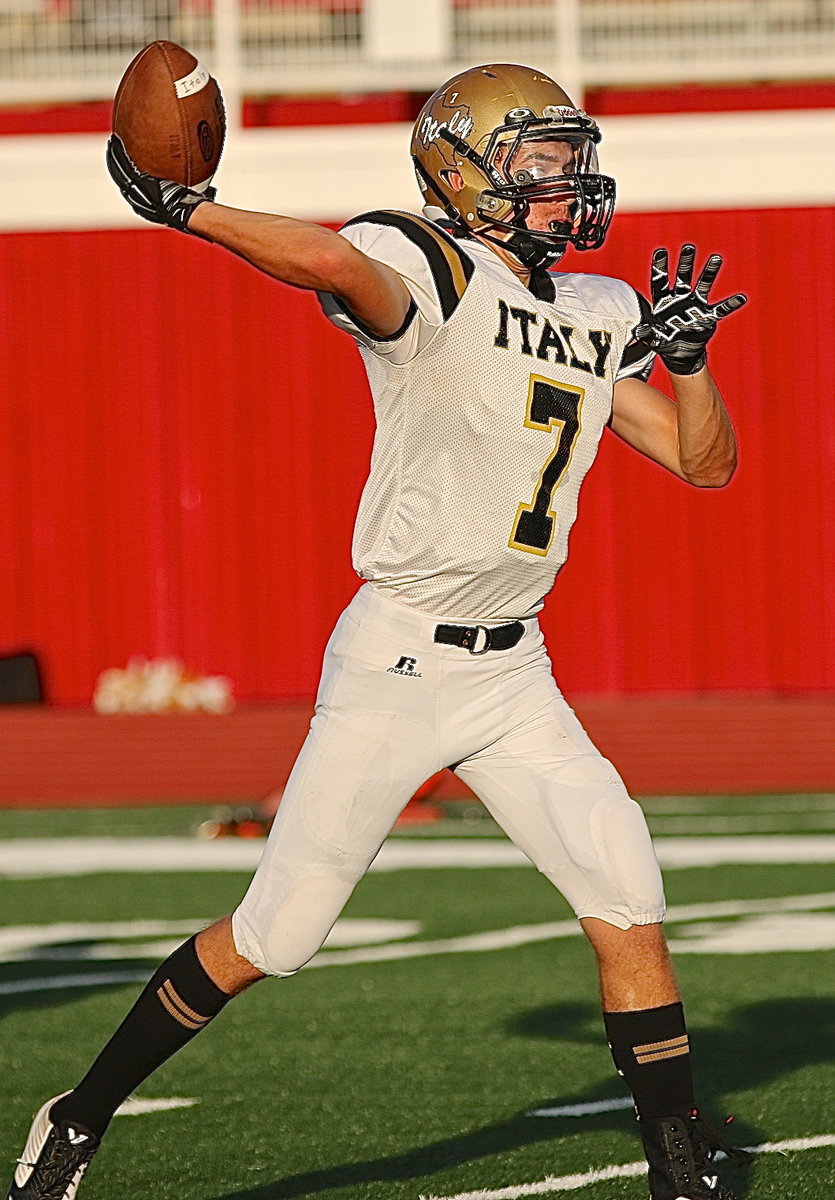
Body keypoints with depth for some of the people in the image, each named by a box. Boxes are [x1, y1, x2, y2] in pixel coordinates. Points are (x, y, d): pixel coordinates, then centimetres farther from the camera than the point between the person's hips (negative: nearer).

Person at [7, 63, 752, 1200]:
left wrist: (687, 355, -4)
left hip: (513, 671, 6)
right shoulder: (432, 276, -15)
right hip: (396, 664, -6)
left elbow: (706, 463, 12)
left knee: (630, 910, -4)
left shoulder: (597, 317, 9)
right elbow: (335, 263, -39)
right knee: (268, 938, -1)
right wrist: (180, 209, -31)